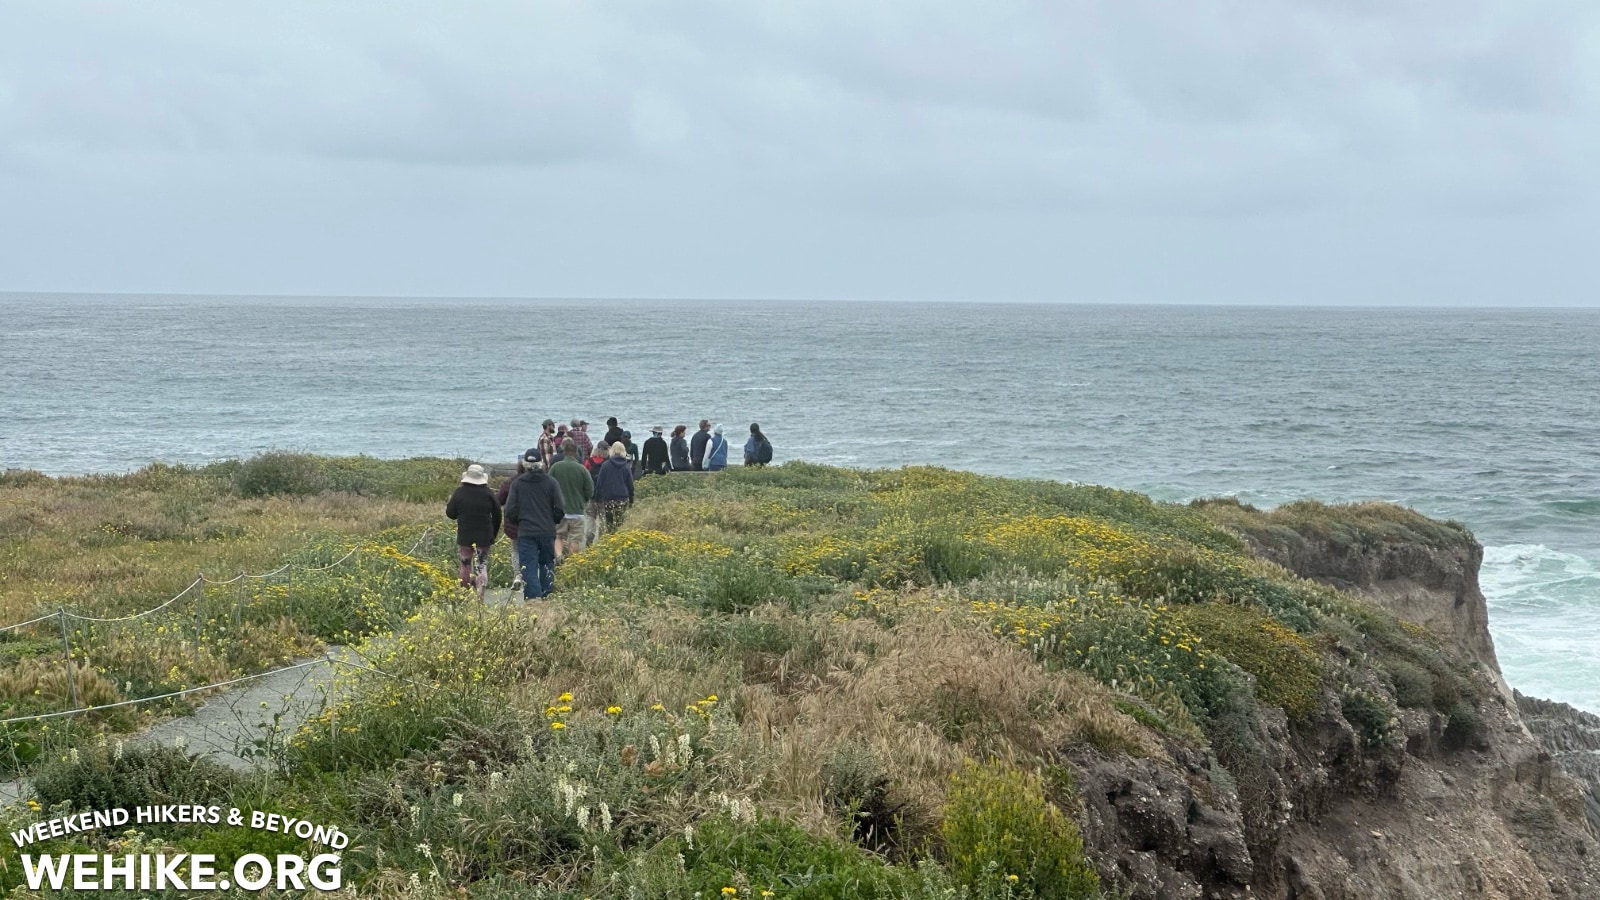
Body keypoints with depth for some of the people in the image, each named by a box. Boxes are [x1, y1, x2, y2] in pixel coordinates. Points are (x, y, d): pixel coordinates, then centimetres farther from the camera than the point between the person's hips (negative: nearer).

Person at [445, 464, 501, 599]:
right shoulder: (488, 493, -2)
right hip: (484, 537, 0)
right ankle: (480, 595, -11)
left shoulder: (460, 492, -5)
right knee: (481, 566, 1)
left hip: (464, 537, 0)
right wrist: (493, 535, 15)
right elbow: (497, 516, 4)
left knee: (466, 565, 14)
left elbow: (450, 513, 2)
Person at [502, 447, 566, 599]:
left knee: (529, 569, 0)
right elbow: (560, 510, -2)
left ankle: (534, 597, -9)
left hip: (525, 533, -1)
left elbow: (510, 511, -2)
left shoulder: (517, 483, -2)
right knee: (547, 565, 15)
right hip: (547, 532, 1)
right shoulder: (551, 483, -3)